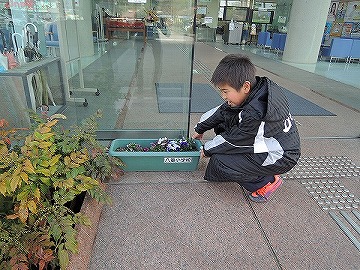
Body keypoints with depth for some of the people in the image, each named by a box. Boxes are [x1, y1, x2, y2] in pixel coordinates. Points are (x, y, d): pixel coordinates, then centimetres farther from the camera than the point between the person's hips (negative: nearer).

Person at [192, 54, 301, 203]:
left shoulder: (255, 114, -35)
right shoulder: (257, 89, -8)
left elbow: (233, 140, -21)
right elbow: (222, 111, 4)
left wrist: (207, 149, -3)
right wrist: (200, 128, 14)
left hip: (281, 157, -9)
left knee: (219, 163, -19)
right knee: (222, 124, 4)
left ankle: (265, 182, 1)